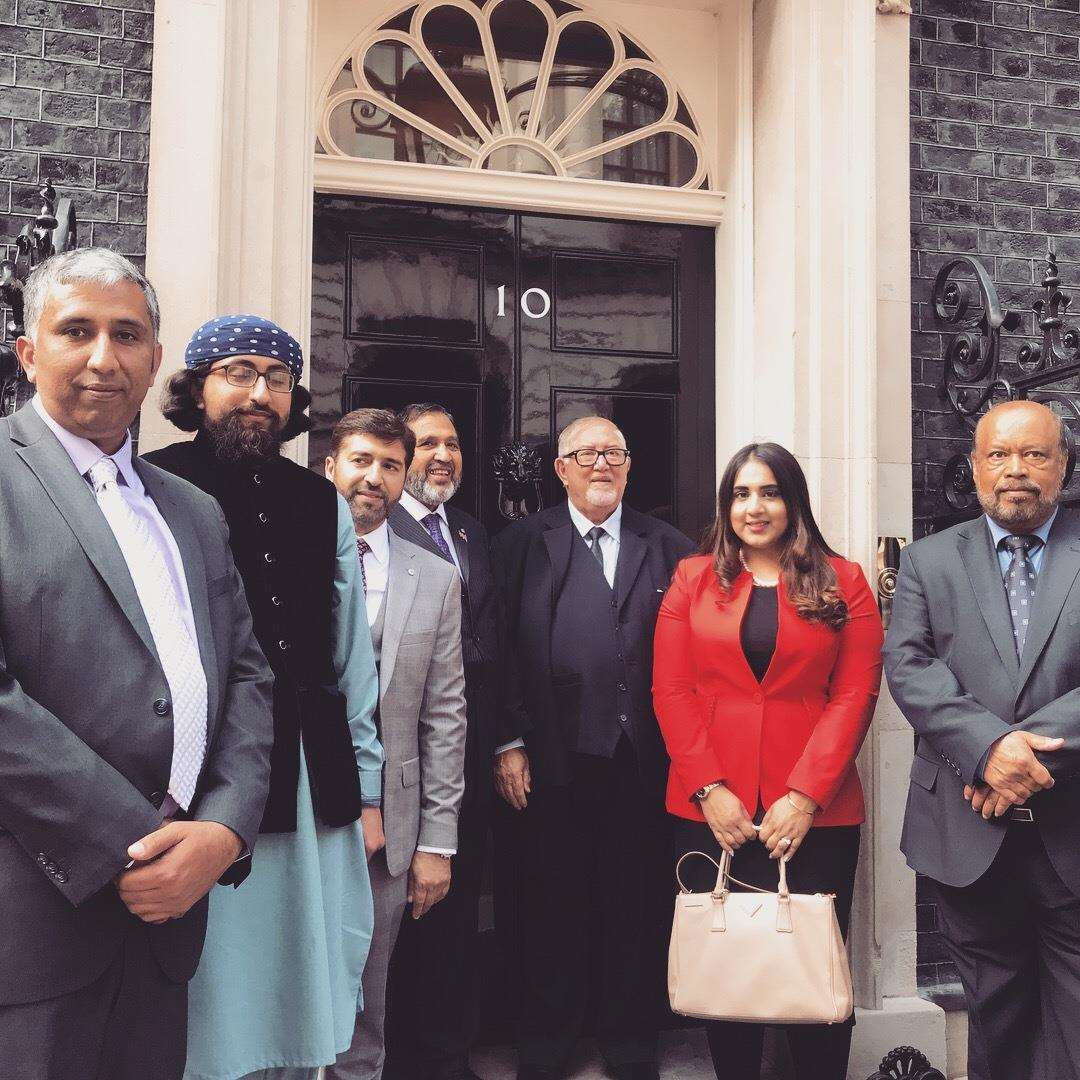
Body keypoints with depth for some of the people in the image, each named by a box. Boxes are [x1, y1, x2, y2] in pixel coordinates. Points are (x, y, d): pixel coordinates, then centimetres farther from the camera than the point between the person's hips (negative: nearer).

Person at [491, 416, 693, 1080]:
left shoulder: (669, 548, 8)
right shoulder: (523, 544, 4)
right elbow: (498, 648, -1)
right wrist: (508, 745, -6)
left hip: (645, 764, 1)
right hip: (554, 762, -1)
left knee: (640, 909, 11)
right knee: (554, 909, 10)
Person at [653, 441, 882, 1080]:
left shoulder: (843, 583, 6)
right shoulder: (693, 579, 8)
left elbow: (854, 695, -2)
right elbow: (671, 691, 2)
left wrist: (805, 796, -12)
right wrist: (710, 790, -9)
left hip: (815, 811, -1)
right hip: (711, 810, 1)